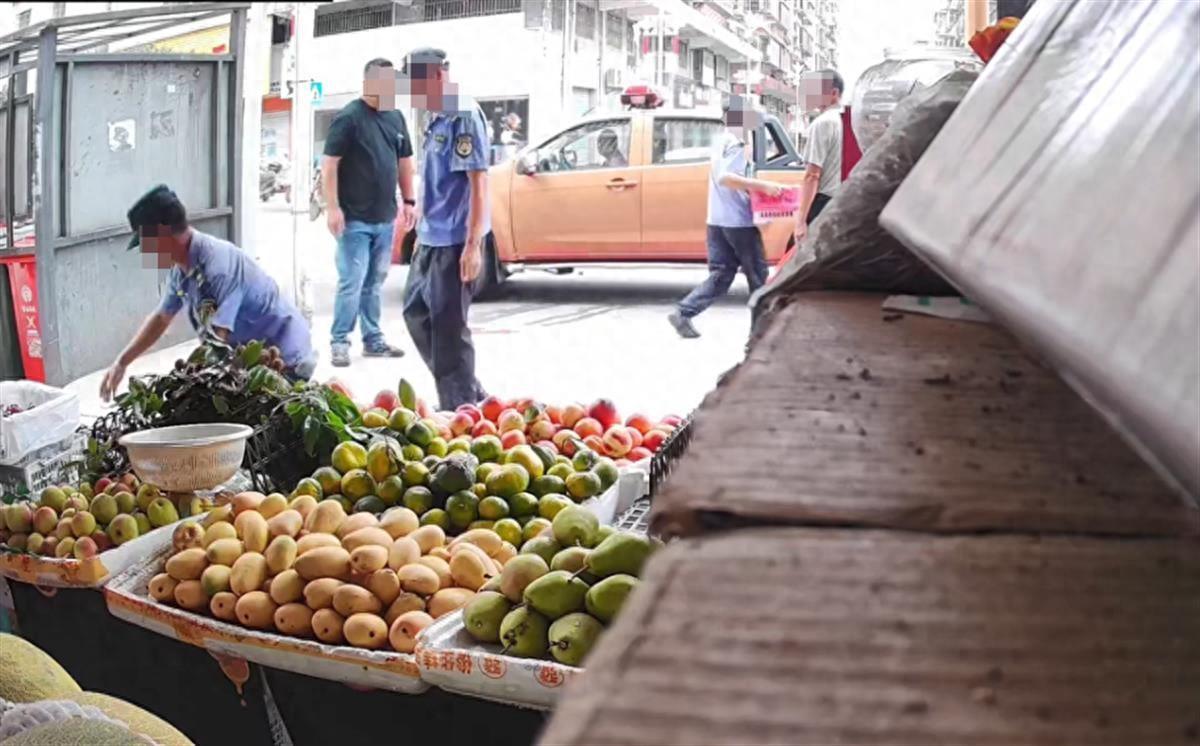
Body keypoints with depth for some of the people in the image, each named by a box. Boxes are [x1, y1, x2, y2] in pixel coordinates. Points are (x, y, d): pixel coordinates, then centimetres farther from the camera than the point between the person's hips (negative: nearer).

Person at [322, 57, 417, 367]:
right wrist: (333, 207, -18)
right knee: (352, 282, -7)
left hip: (385, 218, 6)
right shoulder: (349, 117, -9)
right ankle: (339, 342, 1)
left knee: (374, 282, 12)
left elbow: (404, 161, 20)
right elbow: (329, 164, -12)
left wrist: (409, 201, 14)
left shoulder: (396, 118, 11)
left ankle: (373, 340, 19)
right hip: (355, 219, -6)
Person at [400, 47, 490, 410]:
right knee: (416, 313, 16)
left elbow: (478, 182, -19)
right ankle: (470, 395, 24)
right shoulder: (438, 118, 14)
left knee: (448, 327, -5)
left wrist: (473, 245, -23)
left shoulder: (463, 116, -14)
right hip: (432, 239, 10)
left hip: (454, 241, -10)